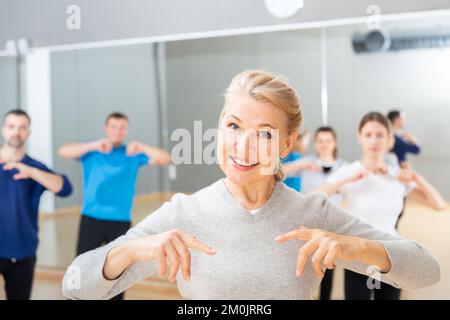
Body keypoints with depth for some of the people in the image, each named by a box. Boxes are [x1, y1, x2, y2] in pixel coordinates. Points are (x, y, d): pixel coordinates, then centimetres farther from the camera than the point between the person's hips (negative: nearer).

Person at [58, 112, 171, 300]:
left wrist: (141, 148, -22)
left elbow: (165, 159, -6)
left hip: (121, 222, 1)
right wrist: (93, 146, -22)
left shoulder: (132, 154, 5)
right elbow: (63, 152, -11)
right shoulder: (92, 151, 3)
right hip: (91, 219, -1)